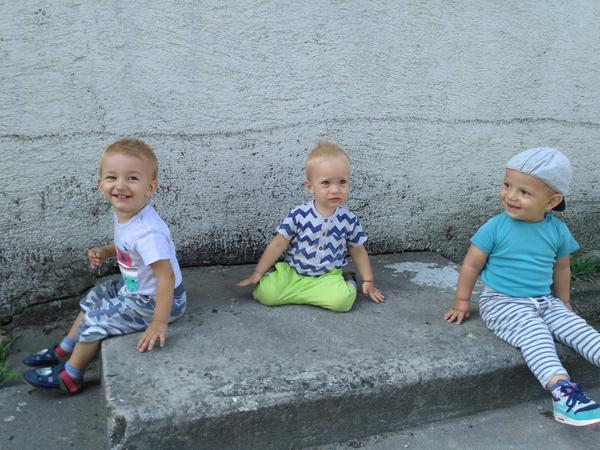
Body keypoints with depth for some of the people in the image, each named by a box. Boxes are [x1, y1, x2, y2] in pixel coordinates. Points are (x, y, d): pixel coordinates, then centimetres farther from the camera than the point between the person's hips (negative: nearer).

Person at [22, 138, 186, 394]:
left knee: (95, 321, -1)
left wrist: (159, 323, -34)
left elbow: (166, 276, -36)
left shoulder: (148, 232, -36)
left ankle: (69, 377, 24)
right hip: (134, 288, 9)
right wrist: (105, 252, -3)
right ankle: (65, 351, 42)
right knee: (94, 299, 22)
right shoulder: (123, 213, -6)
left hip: (152, 301, -9)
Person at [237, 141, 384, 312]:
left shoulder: (349, 220, -7)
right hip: (291, 271, 0)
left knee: (342, 299, -30)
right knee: (265, 293, -23)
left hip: (327, 276, 0)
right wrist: (257, 274, -1)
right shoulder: (299, 215, -11)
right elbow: (278, 245, -3)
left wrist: (368, 281, 10)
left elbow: (358, 251, 8)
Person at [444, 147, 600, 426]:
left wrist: (563, 303, 25)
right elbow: (471, 265, -3)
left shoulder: (558, 231, -1)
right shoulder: (495, 228, -11)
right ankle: (562, 392, -44)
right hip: (502, 303, -5)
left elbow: (561, 268, 16)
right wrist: (462, 303, 1)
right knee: (536, 336, -28)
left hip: (545, 302, 5)